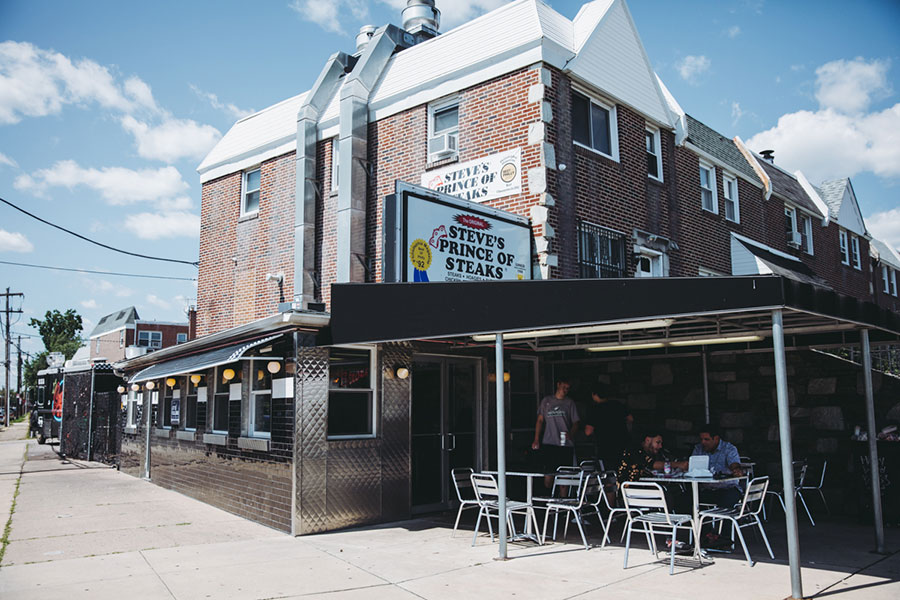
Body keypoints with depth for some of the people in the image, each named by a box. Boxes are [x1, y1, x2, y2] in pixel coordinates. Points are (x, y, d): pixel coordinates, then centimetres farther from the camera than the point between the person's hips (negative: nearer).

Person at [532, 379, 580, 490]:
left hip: (566, 444, 0)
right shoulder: (546, 401, 11)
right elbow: (540, 420, 12)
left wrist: (570, 434, -15)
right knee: (548, 473, -6)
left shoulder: (570, 403, 9)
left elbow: (575, 423, 7)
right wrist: (536, 439, 3)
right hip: (549, 443, 0)